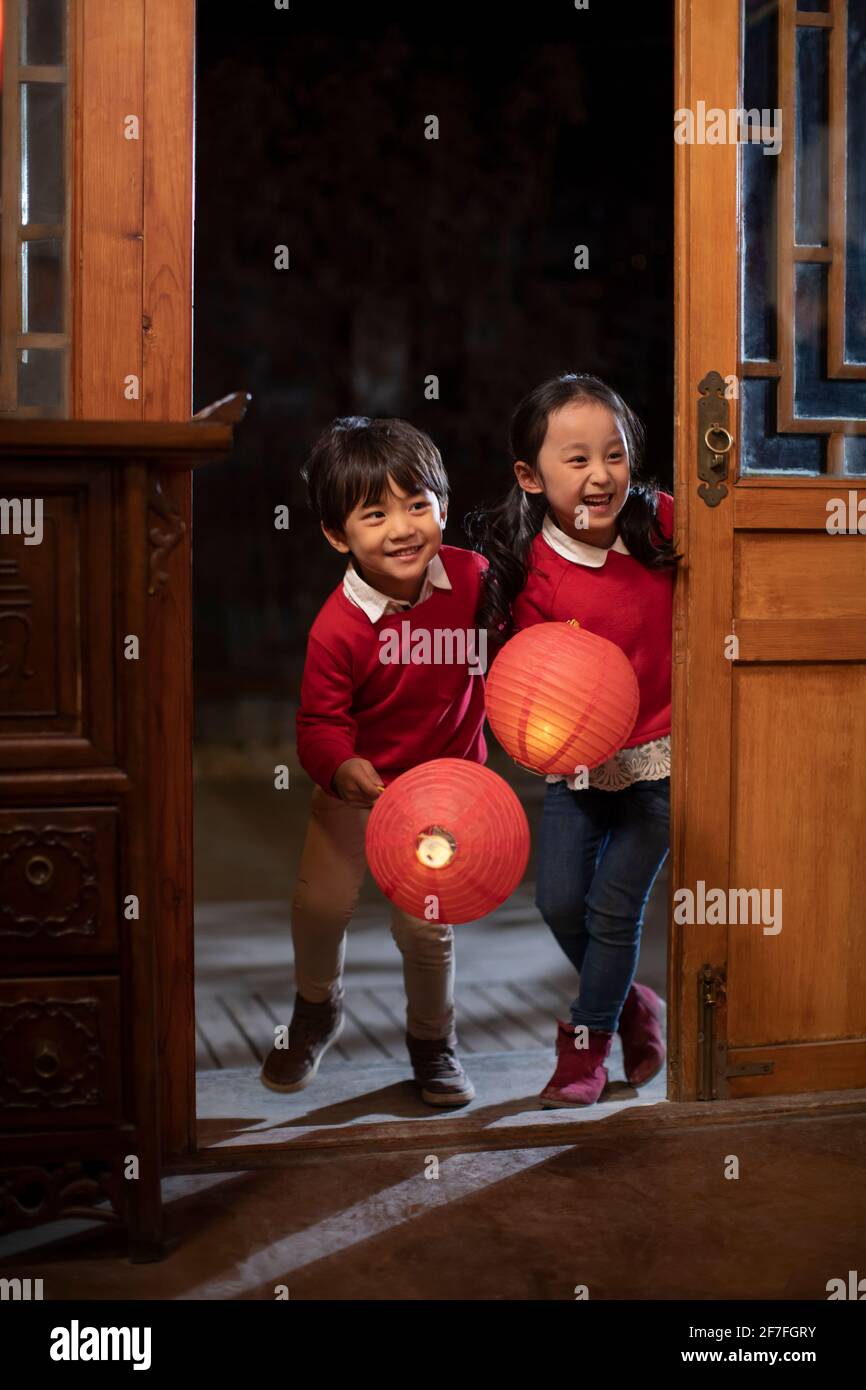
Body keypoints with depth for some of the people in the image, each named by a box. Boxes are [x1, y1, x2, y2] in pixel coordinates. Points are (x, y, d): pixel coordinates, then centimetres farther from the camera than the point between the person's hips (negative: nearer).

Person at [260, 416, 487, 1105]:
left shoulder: (471, 576, -16)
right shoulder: (338, 627, -26)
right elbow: (320, 723, -21)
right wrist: (341, 769, -40)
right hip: (358, 786, -1)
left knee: (425, 924, 3)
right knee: (320, 901, 4)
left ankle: (433, 1036, 31)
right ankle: (318, 1008, 37)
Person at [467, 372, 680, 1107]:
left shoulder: (662, 523, -12)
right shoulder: (535, 571, -16)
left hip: (659, 752, -1)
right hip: (578, 759, 1)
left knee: (614, 905, 0)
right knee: (559, 900, 5)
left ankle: (587, 1042, 22)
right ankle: (632, 1004, 34)